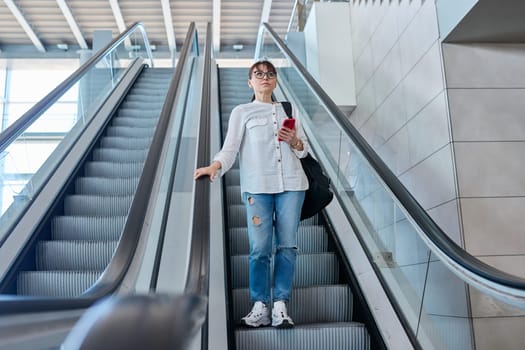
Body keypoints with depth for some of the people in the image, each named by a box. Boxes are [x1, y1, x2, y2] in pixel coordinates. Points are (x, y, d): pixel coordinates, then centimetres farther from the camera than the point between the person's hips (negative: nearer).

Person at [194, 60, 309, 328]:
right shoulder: (241, 112, 13)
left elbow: (304, 150, 18)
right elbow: (230, 148, -1)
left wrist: (294, 141, -4)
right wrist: (215, 166, -20)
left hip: (291, 184, 3)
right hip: (257, 186, -2)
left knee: (287, 245, -2)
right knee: (260, 248, -8)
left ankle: (280, 306, 3)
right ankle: (260, 306, 1)